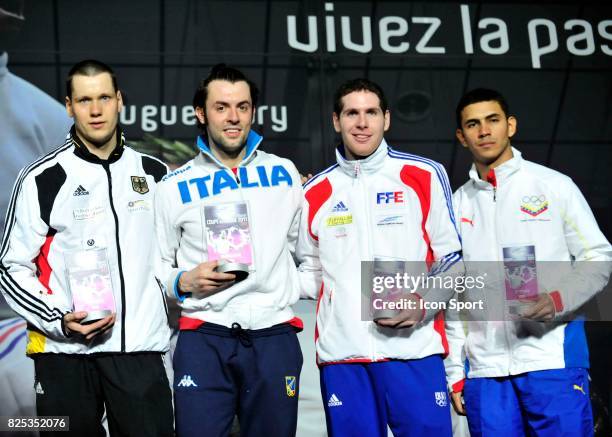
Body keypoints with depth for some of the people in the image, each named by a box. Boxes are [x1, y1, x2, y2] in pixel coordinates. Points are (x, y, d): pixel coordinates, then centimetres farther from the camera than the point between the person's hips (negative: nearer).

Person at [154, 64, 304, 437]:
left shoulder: (284, 172, 10)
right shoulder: (175, 186, 5)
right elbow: (158, 266, 9)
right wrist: (185, 281, -8)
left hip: (274, 337, 2)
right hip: (203, 338, -1)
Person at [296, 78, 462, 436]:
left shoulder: (425, 176, 5)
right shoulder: (315, 193, 12)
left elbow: (454, 260, 7)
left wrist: (425, 304, -10)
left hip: (414, 351, -2)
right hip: (341, 354, 2)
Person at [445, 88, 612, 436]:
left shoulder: (554, 186, 5)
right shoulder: (458, 205, 13)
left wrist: (559, 300, -14)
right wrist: (455, 372, 10)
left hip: (553, 359, -2)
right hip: (484, 369, 3)